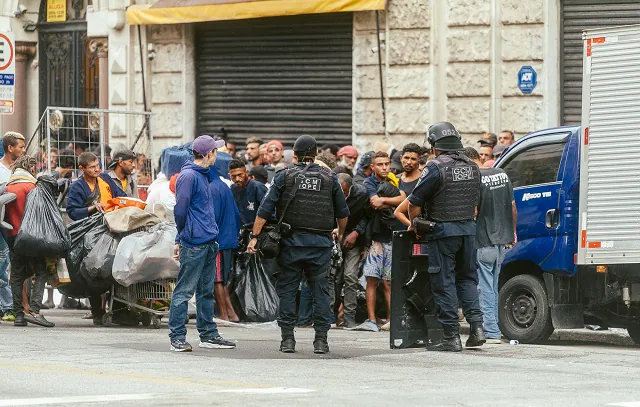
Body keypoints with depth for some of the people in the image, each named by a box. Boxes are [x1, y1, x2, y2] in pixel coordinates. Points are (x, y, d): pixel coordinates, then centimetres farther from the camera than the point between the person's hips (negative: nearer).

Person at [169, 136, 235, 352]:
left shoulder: (203, 175, 17)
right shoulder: (188, 176, -14)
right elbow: (181, 210, -16)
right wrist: (183, 235, -1)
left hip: (209, 243, 9)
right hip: (194, 244, -9)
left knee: (206, 291, 14)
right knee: (185, 291, -5)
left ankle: (209, 334, 20)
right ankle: (177, 337, -3)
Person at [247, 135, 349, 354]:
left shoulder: (285, 176, -1)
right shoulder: (329, 178, 4)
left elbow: (266, 208, -6)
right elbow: (343, 212, 13)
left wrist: (255, 236, -2)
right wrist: (340, 233, 32)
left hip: (291, 242, -1)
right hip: (320, 244, 1)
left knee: (287, 290, 5)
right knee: (320, 290, 6)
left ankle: (287, 338, 1)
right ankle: (321, 339, 2)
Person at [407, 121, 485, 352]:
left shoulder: (436, 167, -13)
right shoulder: (472, 168, 8)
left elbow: (414, 203, -10)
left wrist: (413, 222, 8)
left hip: (443, 231, -6)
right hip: (468, 229, 6)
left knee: (444, 283, -1)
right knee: (466, 278, 16)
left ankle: (451, 337, -2)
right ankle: (476, 326, 4)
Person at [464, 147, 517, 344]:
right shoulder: (501, 174, 8)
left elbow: (473, 211, -20)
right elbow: (513, 206, 15)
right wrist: (512, 231, 24)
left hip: (483, 241, -8)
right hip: (502, 239, 8)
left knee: (485, 288, -4)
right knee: (492, 288, 16)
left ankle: (491, 332, -6)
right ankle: (492, 329, 20)